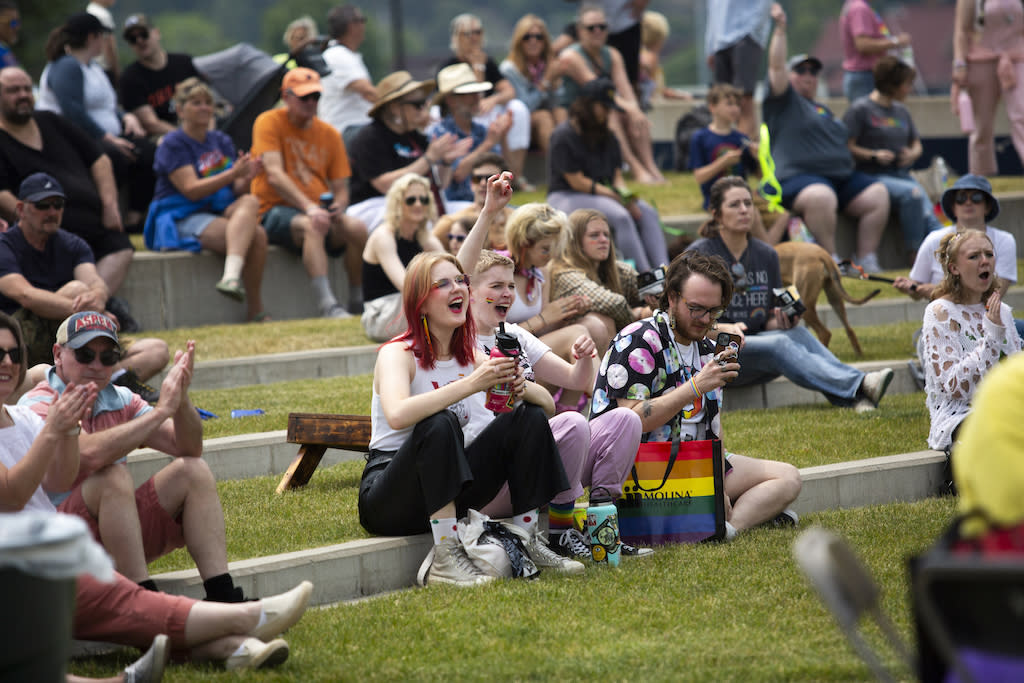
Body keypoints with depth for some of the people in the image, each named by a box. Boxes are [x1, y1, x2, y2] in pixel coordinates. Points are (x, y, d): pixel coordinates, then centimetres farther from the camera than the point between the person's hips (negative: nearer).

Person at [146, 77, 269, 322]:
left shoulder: (222, 142, 18)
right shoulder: (173, 144, -1)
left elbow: (237, 191, 11)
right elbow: (192, 190, -13)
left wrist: (246, 179, -12)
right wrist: (233, 174, -21)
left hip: (221, 214, 6)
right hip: (181, 219, -6)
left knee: (249, 202, -30)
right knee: (256, 234, -30)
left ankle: (232, 275, -41)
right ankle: (255, 310, -35)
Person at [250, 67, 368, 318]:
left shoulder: (329, 134, 13)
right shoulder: (269, 123, -1)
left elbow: (341, 189, 13)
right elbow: (275, 176, -14)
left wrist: (337, 208, -13)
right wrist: (309, 207, -28)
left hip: (318, 210, 5)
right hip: (276, 211, -4)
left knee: (356, 228, -26)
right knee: (312, 225, -37)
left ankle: (358, 303, -14)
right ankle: (327, 305, -46)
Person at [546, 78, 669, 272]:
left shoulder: (607, 138, 14)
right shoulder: (564, 136, -11)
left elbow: (617, 177, 12)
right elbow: (576, 181, -15)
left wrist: (628, 197, -12)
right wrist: (617, 197, -19)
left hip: (605, 194, 8)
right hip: (567, 197, -8)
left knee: (647, 212, -15)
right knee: (620, 216, -32)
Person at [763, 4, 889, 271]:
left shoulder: (823, 110, 30)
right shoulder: (783, 101, 8)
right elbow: (776, 66, -5)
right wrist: (780, 29, -11)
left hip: (843, 177, 8)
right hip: (798, 176, -8)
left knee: (878, 194, -12)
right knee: (822, 196, -39)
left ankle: (867, 260, -13)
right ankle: (832, 260, -30)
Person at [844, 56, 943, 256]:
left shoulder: (901, 111, 19)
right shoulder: (861, 109, -2)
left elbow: (916, 142, 27)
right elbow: (846, 146, -8)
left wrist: (913, 153, 3)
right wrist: (874, 155, -21)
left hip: (901, 174, 6)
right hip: (874, 176, -6)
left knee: (928, 214, -22)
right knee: (911, 193, -33)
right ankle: (915, 253, -25)